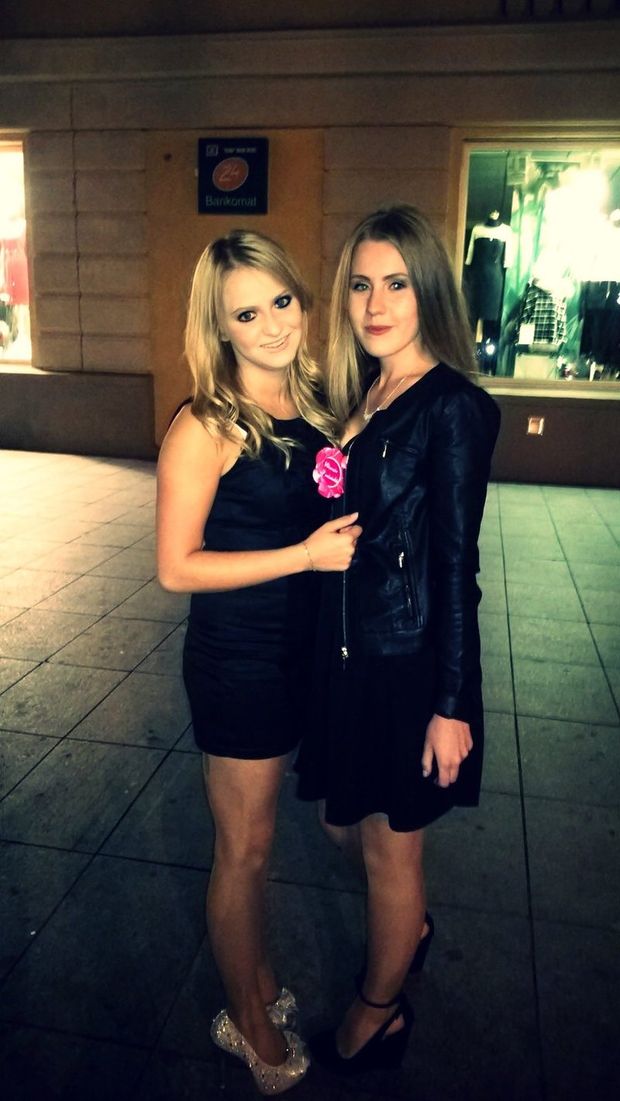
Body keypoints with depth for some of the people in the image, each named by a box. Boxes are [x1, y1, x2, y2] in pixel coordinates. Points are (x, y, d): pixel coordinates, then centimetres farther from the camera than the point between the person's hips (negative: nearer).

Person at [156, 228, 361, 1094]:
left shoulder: (312, 405, 3)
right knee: (244, 847, 12)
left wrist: (349, 535, -1)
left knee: (256, 837, 24)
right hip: (238, 657, -6)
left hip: (302, 648, 6)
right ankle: (247, 1019, 37)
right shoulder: (205, 427, -17)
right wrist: (304, 554, -21)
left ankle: (259, 982, 47)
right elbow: (177, 567, -18)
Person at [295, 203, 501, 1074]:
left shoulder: (452, 407, -16)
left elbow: (456, 567, -17)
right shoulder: (363, 396, 7)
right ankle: (411, 924, 55)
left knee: (390, 845, 13)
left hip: (409, 661, -8)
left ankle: (379, 1016, 40)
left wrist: (450, 705, -15)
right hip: (351, 652, 8)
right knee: (344, 822, 24)